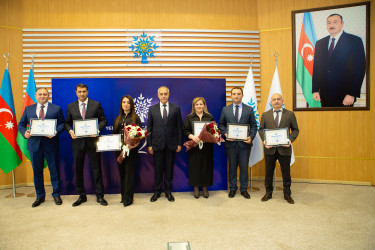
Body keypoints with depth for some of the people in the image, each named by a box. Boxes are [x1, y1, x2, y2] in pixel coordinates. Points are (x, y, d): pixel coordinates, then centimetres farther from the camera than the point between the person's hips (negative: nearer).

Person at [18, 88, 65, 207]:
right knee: (37, 171, 11)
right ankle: (40, 196, 26)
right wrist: (24, 132, -10)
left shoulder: (56, 109, 4)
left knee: (54, 170, 5)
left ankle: (56, 195, 20)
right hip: (34, 144, 3)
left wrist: (56, 132, -20)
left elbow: (62, 124, -1)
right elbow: (21, 124, 12)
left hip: (51, 143, -2)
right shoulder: (28, 109, 11)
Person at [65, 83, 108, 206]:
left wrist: (98, 129, -15)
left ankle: (100, 196, 14)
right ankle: (82, 196, 24)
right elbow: (67, 123, 12)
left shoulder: (96, 104, 4)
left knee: (97, 169, 2)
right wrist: (70, 131, -9)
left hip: (92, 141, -2)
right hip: (78, 142, 3)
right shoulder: (71, 107, 10)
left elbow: (103, 120, 3)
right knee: (78, 170, 9)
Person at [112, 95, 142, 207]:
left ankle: (128, 198, 2)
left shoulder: (135, 118, 3)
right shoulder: (117, 119, 16)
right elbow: (114, 133, 17)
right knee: (122, 172, 10)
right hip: (119, 149, 4)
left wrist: (137, 143, -19)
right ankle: (123, 195, 21)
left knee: (129, 172, -4)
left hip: (131, 149, -4)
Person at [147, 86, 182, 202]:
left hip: (171, 144, 0)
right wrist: (149, 145, -1)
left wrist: (179, 143, -1)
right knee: (158, 169, 7)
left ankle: (168, 191, 24)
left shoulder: (176, 108, 4)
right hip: (157, 144, 0)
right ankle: (157, 191, 23)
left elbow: (179, 127, 3)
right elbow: (149, 128, 5)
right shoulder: (152, 109, 5)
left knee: (169, 168, 9)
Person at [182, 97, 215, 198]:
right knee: (195, 166, 1)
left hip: (207, 147, 1)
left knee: (206, 166, 3)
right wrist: (192, 136, -18)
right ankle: (196, 187, 14)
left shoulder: (210, 117, 10)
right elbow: (185, 131, 0)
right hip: (194, 147, -1)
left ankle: (205, 187, 16)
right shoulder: (189, 118, 7)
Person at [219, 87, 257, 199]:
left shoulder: (249, 109, 5)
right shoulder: (225, 110, 7)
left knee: (244, 167, 6)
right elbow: (221, 125, 10)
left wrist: (251, 137, -10)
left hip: (244, 143, 0)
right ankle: (232, 188, 23)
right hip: (230, 143, 1)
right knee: (232, 167, 9)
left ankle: (244, 189, 21)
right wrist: (225, 134, -7)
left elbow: (253, 125, 5)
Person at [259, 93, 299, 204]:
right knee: (269, 172, 11)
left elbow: (295, 130, 5)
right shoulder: (265, 115, 7)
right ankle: (268, 193, 26)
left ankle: (287, 194, 24)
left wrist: (290, 139, -12)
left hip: (284, 148, -1)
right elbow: (261, 129, 7)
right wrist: (264, 139, -10)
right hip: (270, 148, 1)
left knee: (286, 172, 8)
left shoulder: (290, 114, 4)